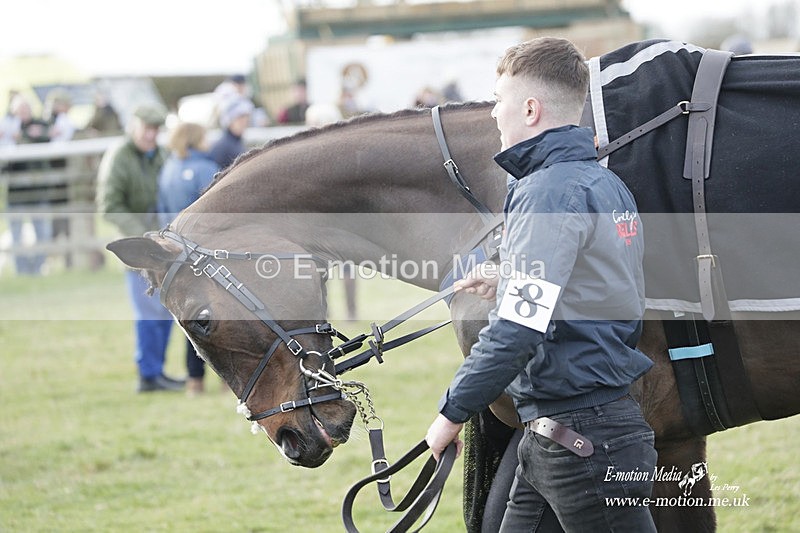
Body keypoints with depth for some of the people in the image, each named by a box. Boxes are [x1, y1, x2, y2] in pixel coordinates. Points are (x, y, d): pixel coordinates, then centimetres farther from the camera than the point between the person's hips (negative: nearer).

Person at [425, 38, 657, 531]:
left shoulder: (550, 191, -17)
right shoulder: (607, 183, 12)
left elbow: (516, 333, -23)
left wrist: (453, 412, -13)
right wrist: (511, 284, 18)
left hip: (580, 437, -10)